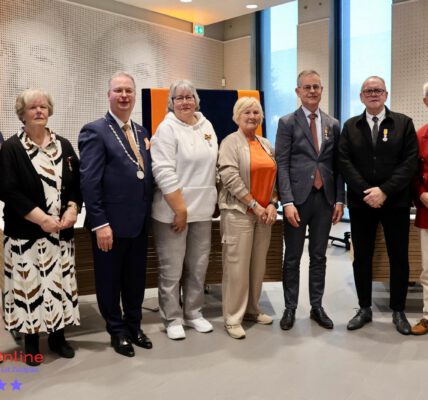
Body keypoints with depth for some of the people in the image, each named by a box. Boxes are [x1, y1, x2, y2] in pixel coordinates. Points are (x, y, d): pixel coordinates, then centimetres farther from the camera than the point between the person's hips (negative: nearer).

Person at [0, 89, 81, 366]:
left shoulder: (64, 146, 9)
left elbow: (77, 183, 9)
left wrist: (72, 208, -9)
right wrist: (42, 218, -17)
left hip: (61, 231, 4)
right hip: (26, 232, -3)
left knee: (59, 282, 8)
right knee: (30, 283, 1)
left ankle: (58, 336, 24)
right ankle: (31, 340, 18)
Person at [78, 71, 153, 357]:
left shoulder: (141, 132, 12)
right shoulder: (95, 131, -10)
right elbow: (89, 182, -16)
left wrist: (147, 215, 7)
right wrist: (100, 223, -19)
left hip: (139, 222, 6)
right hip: (111, 223, -6)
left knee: (136, 279, 17)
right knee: (110, 281, 11)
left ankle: (134, 326, 35)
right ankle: (117, 331, 28)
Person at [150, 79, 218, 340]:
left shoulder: (206, 125, 10)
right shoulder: (167, 129, -9)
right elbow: (164, 173, -16)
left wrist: (212, 200, 12)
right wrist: (180, 209, -17)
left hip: (202, 209, 6)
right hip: (173, 211, -6)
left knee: (198, 266, 14)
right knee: (172, 269, 4)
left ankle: (193, 313, 30)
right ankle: (173, 319, 20)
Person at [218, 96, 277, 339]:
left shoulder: (266, 144, 15)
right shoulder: (231, 142, -4)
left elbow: (273, 177, 14)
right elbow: (231, 177, -14)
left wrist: (272, 204, -1)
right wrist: (254, 205, -13)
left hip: (264, 212, 6)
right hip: (238, 212, -6)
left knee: (259, 264, 11)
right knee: (237, 266, -3)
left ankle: (252, 310, 26)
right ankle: (233, 318, 7)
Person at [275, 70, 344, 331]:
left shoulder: (333, 124, 10)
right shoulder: (287, 123, 0)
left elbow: (338, 165, 10)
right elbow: (282, 165, -7)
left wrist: (340, 200, 3)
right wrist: (287, 202, -15)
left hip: (325, 198, 3)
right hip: (298, 198, -3)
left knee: (319, 257, 12)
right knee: (292, 258, 7)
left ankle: (317, 307, 25)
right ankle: (290, 308, 20)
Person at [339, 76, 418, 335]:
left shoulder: (404, 123, 3)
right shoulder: (350, 126, 8)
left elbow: (411, 161, -6)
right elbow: (345, 162, -2)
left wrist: (384, 191, -16)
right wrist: (366, 192, -14)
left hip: (396, 202, -1)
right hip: (361, 203, 1)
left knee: (399, 258, 6)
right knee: (362, 258, 7)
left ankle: (398, 311, 21)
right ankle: (365, 309, 21)